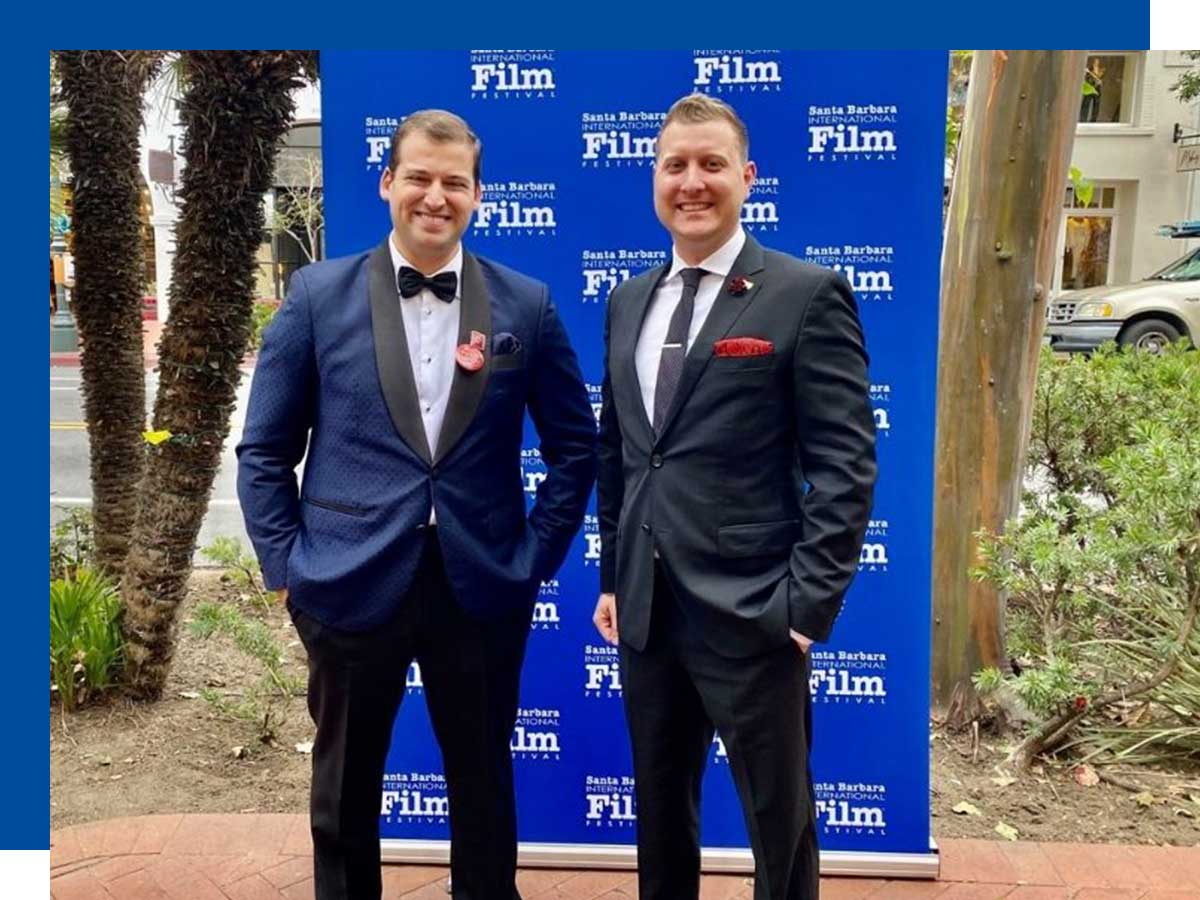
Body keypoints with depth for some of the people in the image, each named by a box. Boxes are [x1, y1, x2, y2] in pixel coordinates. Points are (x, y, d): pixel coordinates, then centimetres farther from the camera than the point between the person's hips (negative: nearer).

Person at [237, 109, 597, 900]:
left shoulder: (527, 304, 1)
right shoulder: (319, 294, -1)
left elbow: (575, 443, 7)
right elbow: (264, 448, 3)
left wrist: (539, 554, 1)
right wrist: (285, 564, -2)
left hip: (482, 587, 1)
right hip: (351, 583, 0)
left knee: (483, 783, 17)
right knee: (345, 787, 17)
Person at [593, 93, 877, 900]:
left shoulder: (807, 295, -6)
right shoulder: (629, 301, 12)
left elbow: (845, 463, -10)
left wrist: (809, 601, -15)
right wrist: (613, 576, 13)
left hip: (749, 612, -5)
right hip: (645, 608, 6)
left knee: (780, 820, 11)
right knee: (660, 807, 21)